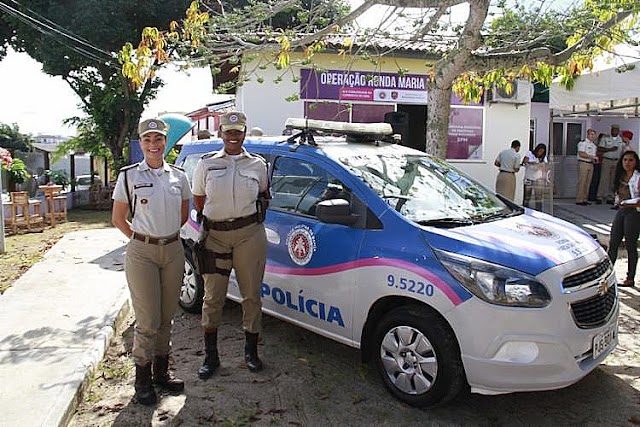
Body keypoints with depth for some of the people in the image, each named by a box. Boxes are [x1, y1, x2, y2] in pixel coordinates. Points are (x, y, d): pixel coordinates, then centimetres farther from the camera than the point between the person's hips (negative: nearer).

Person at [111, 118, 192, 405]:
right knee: (148, 321, -2)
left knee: (166, 317, 12)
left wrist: (165, 234, 11)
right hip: (142, 253, -3)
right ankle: (143, 380, 14)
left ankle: (161, 371, 28)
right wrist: (143, 239, 0)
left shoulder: (178, 176, 7)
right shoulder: (129, 176, -2)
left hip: (173, 251, 4)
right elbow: (118, 219, 3)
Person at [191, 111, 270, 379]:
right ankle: (211, 356, 18)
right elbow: (198, 200, 14)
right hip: (215, 236, 0)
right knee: (213, 297, 5)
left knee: (251, 295, 6)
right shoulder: (207, 164, 6)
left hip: (250, 235, 0)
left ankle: (251, 352, 22)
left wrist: (256, 214, 7)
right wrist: (209, 220, 6)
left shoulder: (257, 165, 7)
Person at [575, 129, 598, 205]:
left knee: (588, 182, 6)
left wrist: (595, 158, 4)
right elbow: (581, 154, -15)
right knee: (582, 182, -9)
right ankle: (579, 200, -7)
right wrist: (591, 156, -17)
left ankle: (584, 199, 11)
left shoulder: (594, 145, 19)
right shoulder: (583, 143, -7)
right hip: (583, 163, -8)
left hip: (591, 164, 8)